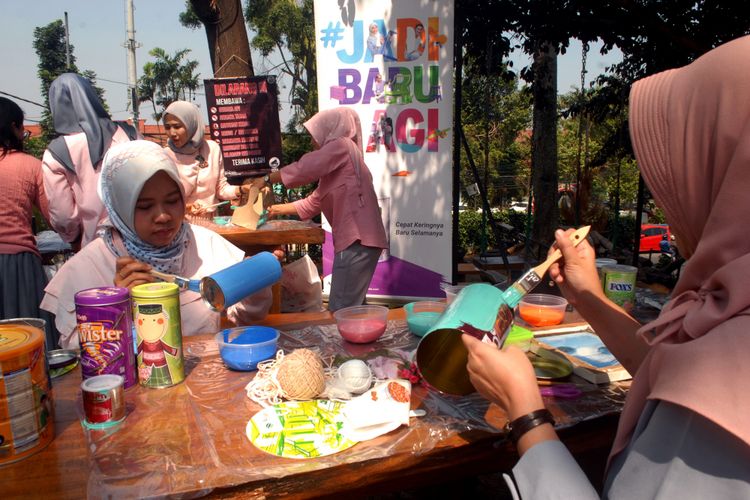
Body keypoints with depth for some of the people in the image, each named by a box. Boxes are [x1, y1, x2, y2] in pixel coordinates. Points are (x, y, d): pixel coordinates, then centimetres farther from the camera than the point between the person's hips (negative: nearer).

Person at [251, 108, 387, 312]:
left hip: (358, 238, -10)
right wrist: (277, 209, 24)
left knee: (341, 311, -9)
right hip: (354, 238, 10)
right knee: (352, 307, 14)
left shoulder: (341, 145, -3)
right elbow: (313, 203, 27)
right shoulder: (333, 164, 26)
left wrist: (267, 179, 0)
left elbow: (303, 169, -13)